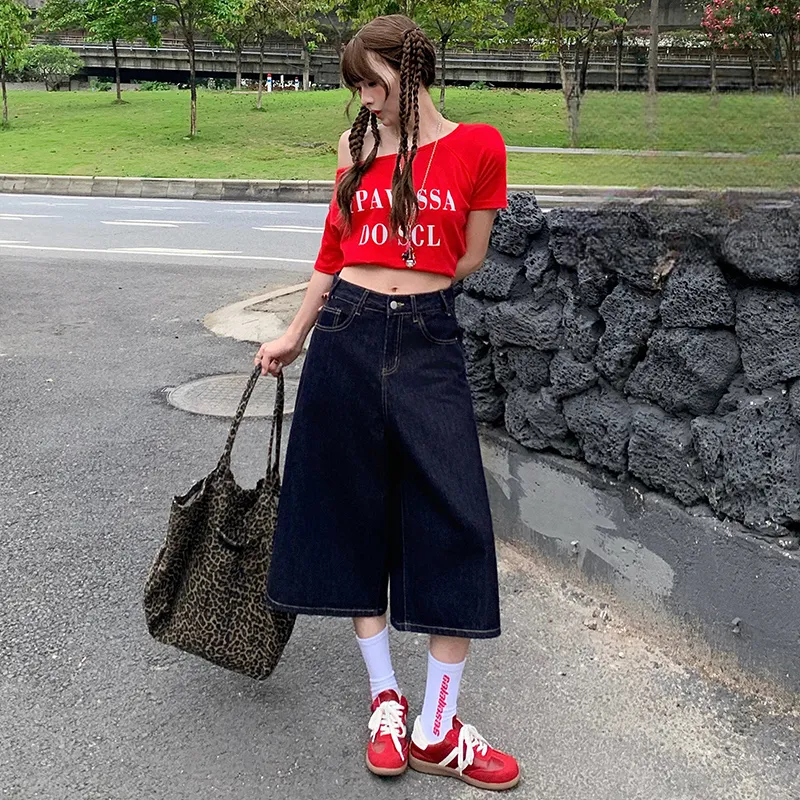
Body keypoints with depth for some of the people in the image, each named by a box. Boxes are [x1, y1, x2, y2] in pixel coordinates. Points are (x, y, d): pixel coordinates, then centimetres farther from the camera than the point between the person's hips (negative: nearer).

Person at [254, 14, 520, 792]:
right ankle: (385, 697, 22)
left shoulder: (476, 145, 0)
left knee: (452, 525, -5)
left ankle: (436, 729, 8)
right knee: (354, 516, 6)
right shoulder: (356, 149, 10)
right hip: (345, 339, 3)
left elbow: (467, 259, 5)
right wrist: (293, 335, 18)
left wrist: (396, 277, 11)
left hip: (427, 341, -3)